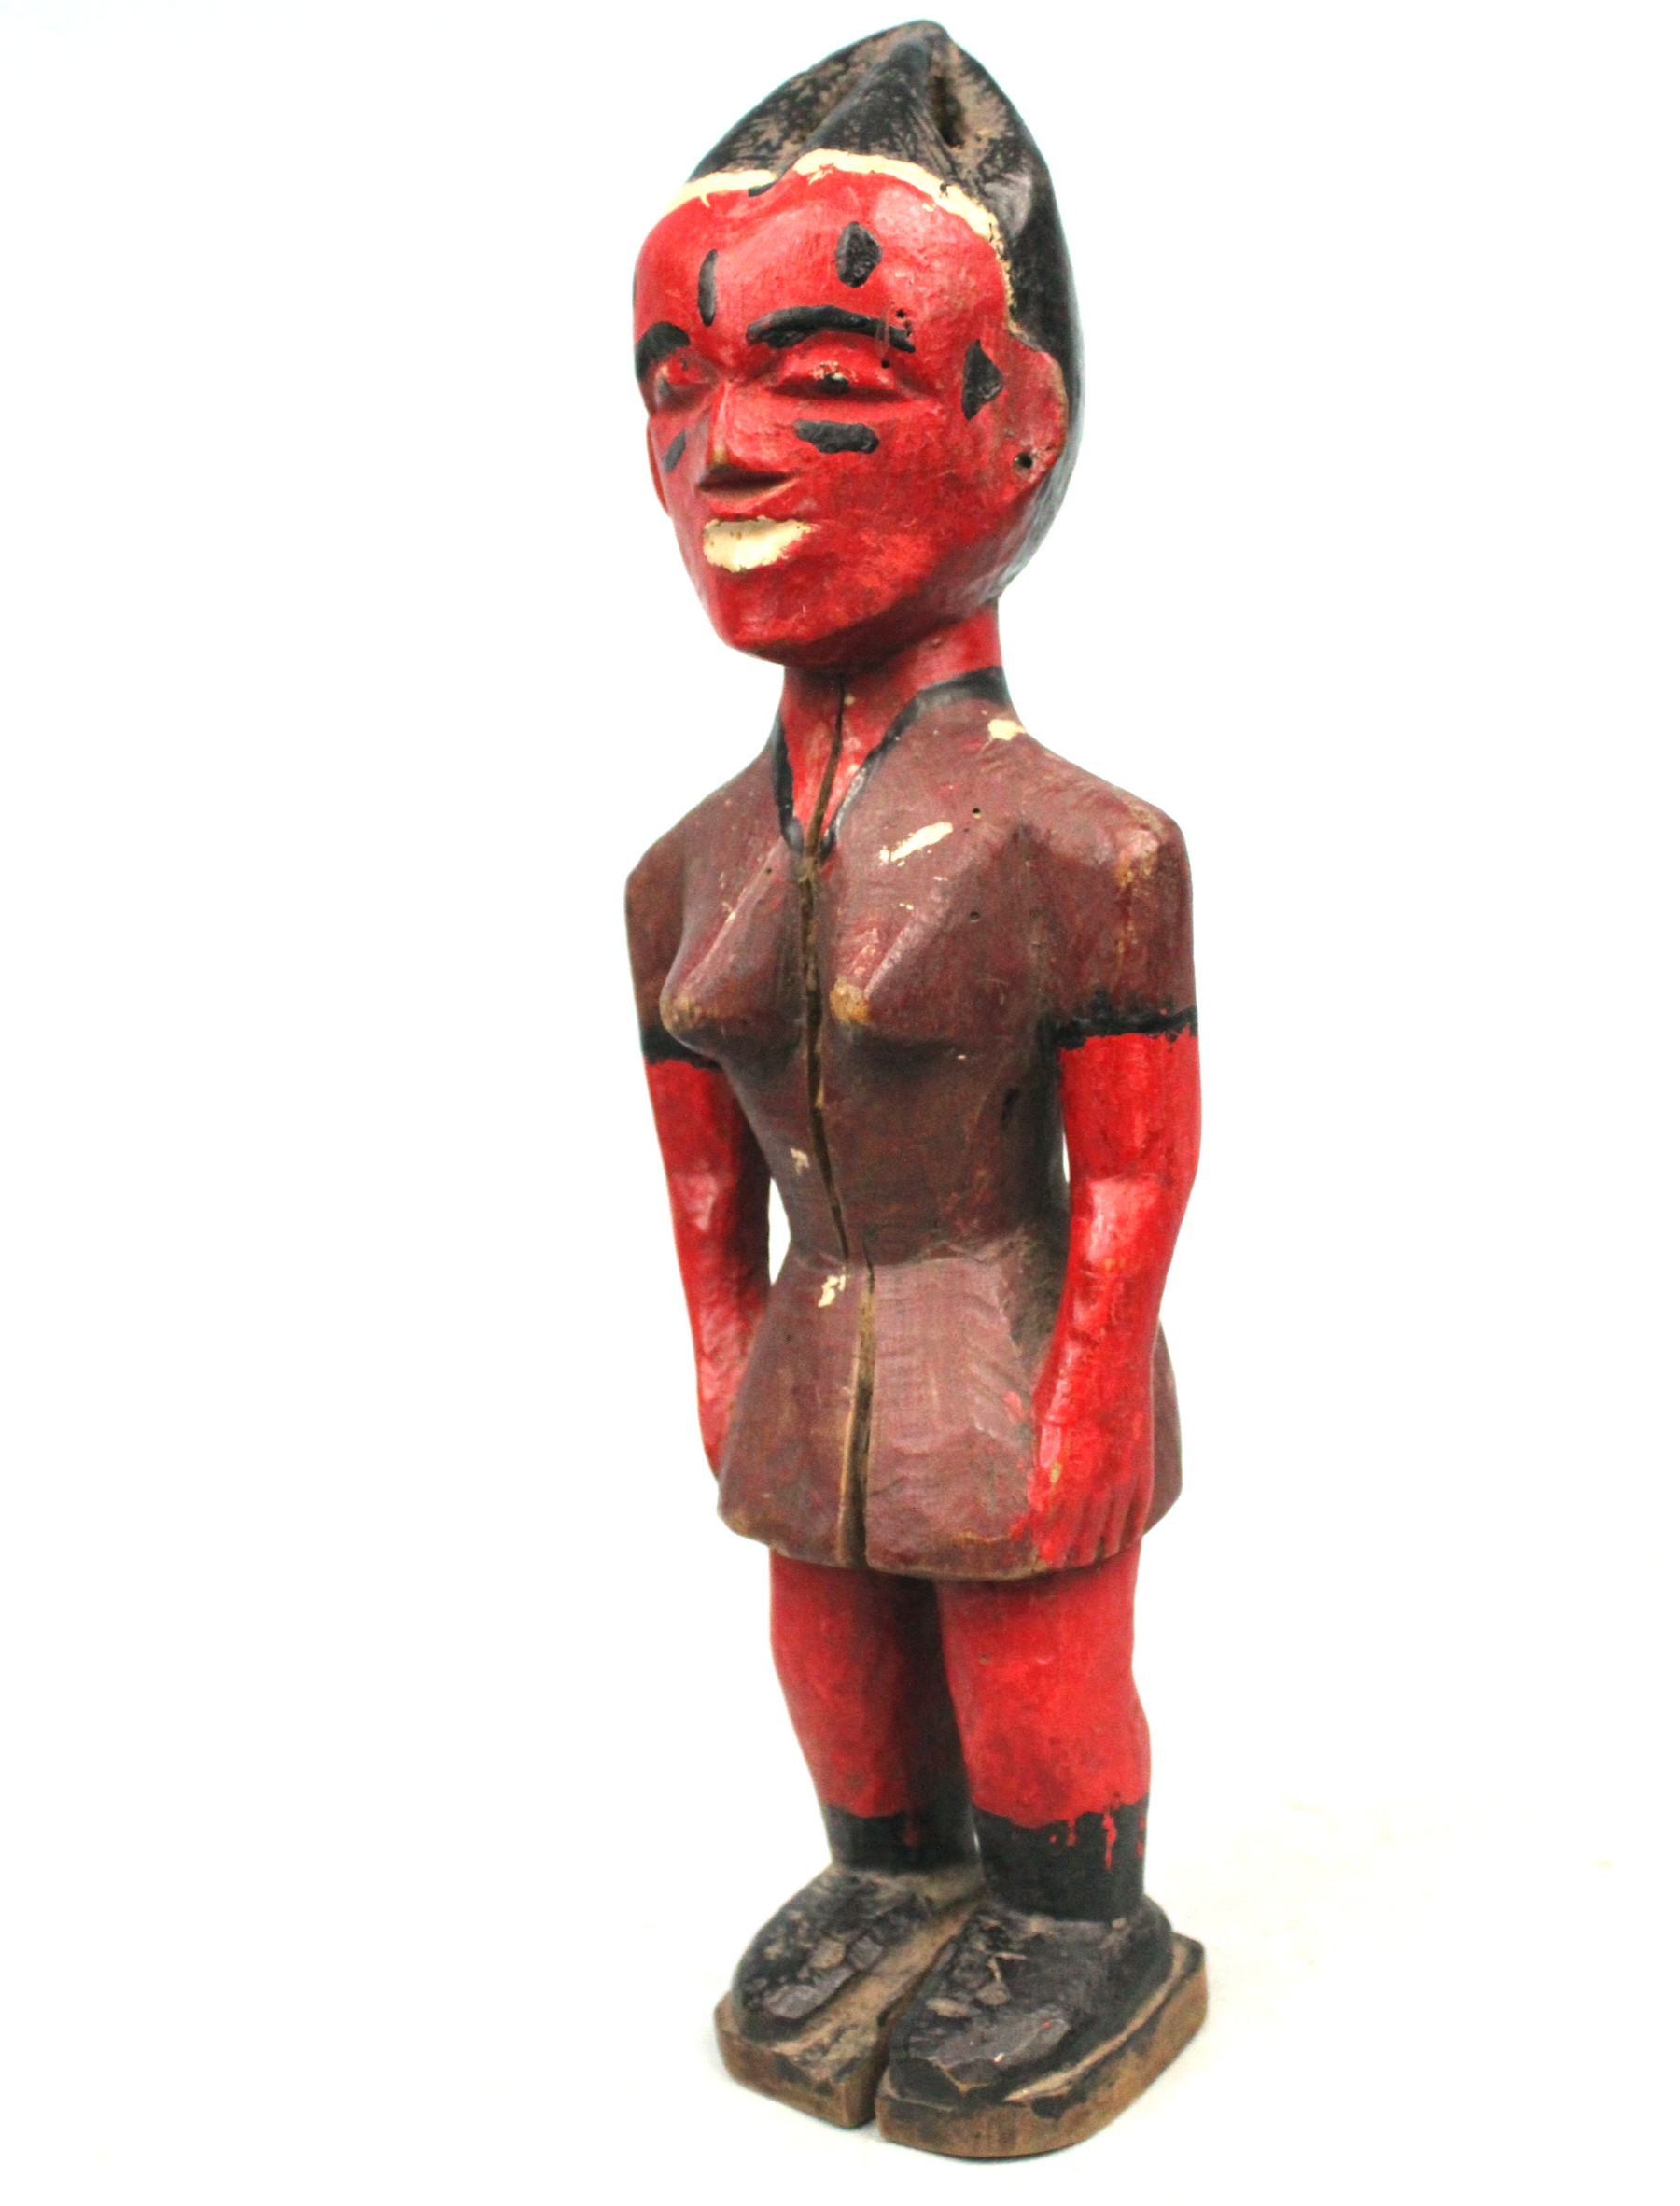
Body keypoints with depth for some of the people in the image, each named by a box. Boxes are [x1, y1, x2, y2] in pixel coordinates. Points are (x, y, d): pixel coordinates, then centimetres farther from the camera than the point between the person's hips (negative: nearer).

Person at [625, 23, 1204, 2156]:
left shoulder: (1084, 850, -18)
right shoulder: (690, 870, -1)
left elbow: (1132, 1176, -15)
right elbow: (702, 1178, 7)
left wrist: (1074, 1428, -14)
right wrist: (727, 1386, 8)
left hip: (1010, 1387, -5)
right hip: (815, 1388, 6)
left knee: (1037, 1710, 14)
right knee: (848, 1704, 23)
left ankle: (1081, 1940, 39)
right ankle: (890, 1893, 47)